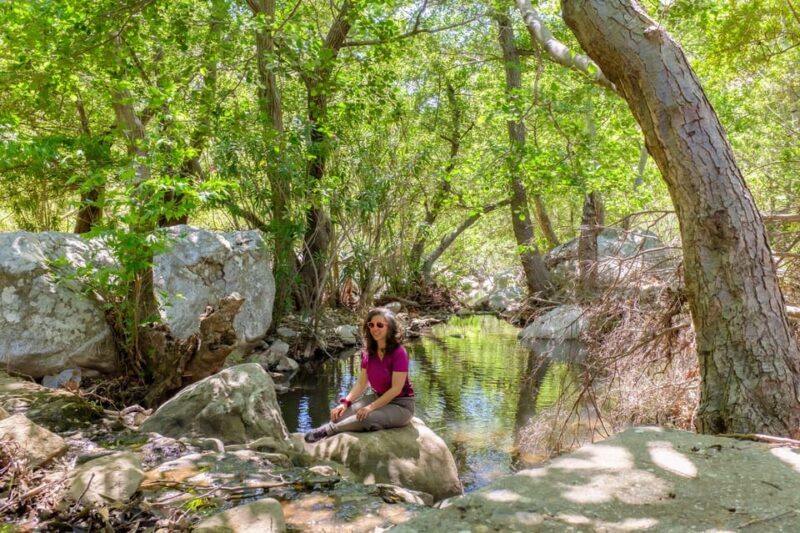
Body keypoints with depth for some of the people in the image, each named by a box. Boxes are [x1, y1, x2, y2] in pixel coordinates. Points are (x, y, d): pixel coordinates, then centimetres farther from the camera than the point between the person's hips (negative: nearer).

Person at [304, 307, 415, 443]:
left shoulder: (399, 353, -19)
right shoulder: (368, 352, 2)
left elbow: (396, 389, -21)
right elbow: (361, 383, 2)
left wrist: (371, 407, -27)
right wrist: (345, 403, -14)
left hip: (400, 405, -7)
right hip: (378, 397, 7)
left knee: (367, 418, -34)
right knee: (341, 414, -17)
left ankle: (326, 430, -23)